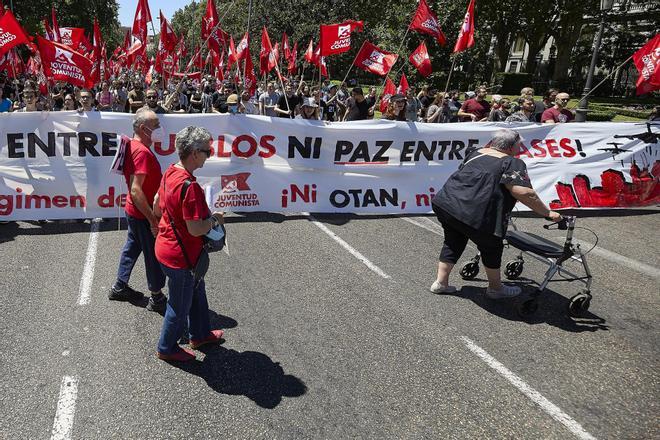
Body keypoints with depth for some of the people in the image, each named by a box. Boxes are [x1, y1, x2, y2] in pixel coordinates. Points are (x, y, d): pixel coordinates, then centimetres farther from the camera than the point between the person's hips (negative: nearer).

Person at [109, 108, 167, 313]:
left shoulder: (133, 146, 7)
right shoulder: (142, 152, -24)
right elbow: (136, 190, -28)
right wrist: (152, 219, -26)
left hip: (134, 211, 10)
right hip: (143, 214, -10)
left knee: (133, 246, 22)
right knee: (155, 255, 3)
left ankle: (119, 287, 37)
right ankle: (156, 298, 16)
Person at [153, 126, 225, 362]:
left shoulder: (170, 172, -1)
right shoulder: (189, 186, -30)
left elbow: (157, 207, 12)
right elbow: (196, 229, -30)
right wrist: (214, 219, -13)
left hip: (167, 244, 10)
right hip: (180, 255, -9)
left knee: (197, 290, 27)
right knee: (180, 304, 12)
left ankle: (200, 334, 45)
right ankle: (167, 348, 34)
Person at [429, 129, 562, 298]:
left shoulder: (475, 152, 19)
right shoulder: (513, 164, -2)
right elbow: (524, 193, -13)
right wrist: (548, 213, -5)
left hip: (444, 203, 7)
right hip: (473, 214, -7)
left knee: (453, 242, 26)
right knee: (492, 247, 15)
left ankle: (441, 282, 29)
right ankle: (495, 288, 31)